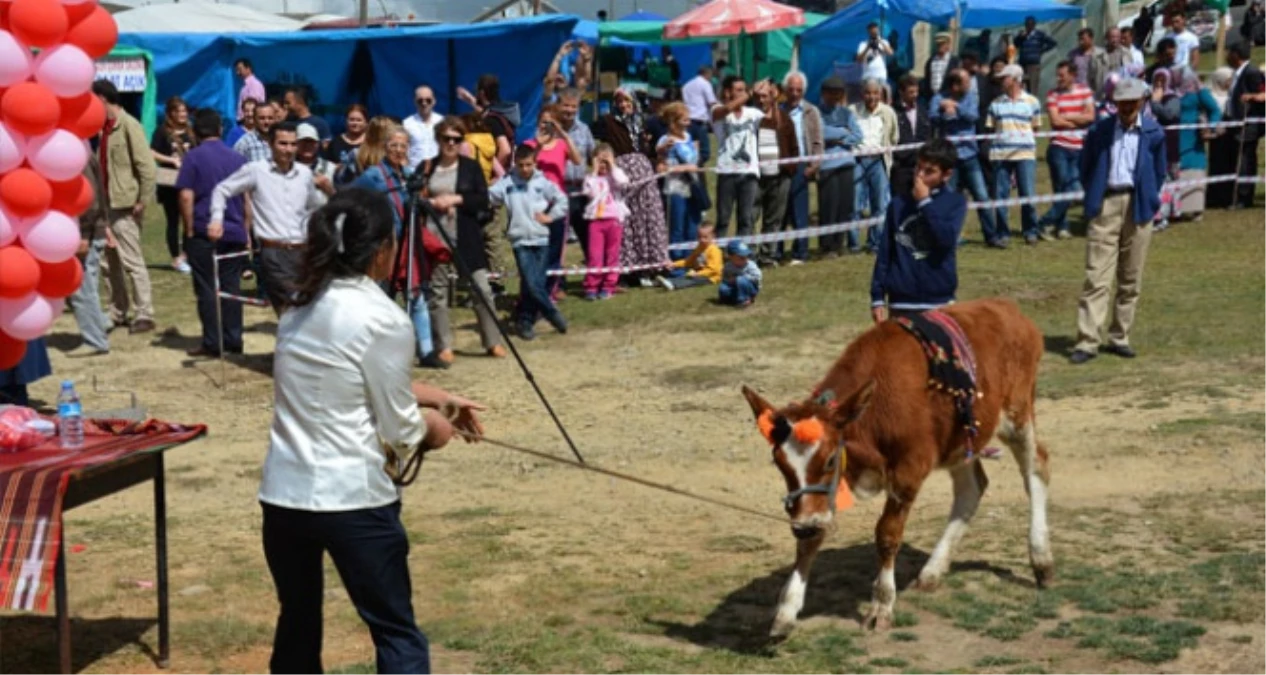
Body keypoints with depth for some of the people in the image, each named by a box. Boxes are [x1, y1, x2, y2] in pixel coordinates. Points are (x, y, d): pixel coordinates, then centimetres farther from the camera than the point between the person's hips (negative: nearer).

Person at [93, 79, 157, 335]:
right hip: (106, 204, 9)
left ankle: (144, 315, 1)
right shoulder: (105, 127, 12)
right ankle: (117, 312, 22)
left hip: (125, 206, -9)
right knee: (109, 262, 13)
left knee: (132, 262, -5)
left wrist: (142, 201, -18)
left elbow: (146, 165, -18)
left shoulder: (129, 126, -14)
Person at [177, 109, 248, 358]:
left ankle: (212, 342, 2)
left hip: (203, 233, -4)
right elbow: (247, 197, 12)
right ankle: (233, 340, 11)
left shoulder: (194, 157, -6)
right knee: (231, 287, 9)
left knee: (206, 288, 2)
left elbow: (186, 197, -11)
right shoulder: (237, 158, 7)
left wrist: (189, 230, -3)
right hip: (234, 233, 4)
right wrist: (245, 230, 20)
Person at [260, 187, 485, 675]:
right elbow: (397, 430, -7)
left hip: (283, 494, 7)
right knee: (397, 634, 4)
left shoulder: (302, 308, 7)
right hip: (353, 499, -6)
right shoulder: (384, 320, -14)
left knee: (298, 625, 19)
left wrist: (434, 397, 17)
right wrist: (431, 425, 13)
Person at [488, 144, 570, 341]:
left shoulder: (543, 182, 3)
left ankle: (525, 321, 17)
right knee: (531, 284, -11)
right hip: (520, 240, -2)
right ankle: (552, 313, 8)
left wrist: (550, 216, 2)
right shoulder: (507, 182, -1)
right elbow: (488, 196, -8)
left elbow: (561, 200, 12)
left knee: (538, 283, 3)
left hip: (541, 239, 2)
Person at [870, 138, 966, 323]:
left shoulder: (955, 202, -1)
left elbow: (947, 238, -18)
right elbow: (884, 253, 5)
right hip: (901, 302, 1)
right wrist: (877, 297, 1)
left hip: (939, 301, -1)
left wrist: (925, 203, -13)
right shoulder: (899, 203, 3)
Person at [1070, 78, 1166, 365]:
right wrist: (1093, 198, 6)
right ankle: (1087, 341, -9)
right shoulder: (1099, 131, 3)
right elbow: (1085, 168, 12)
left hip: (1138, 207, 1)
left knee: (1130, 280, 7)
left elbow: (1159, 172, 13)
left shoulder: (1153, 133, 4)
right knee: (1096, 277, -7)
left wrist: (1149, 201, 6)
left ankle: (1119, 338, 17)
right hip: (1106, 205, -1)